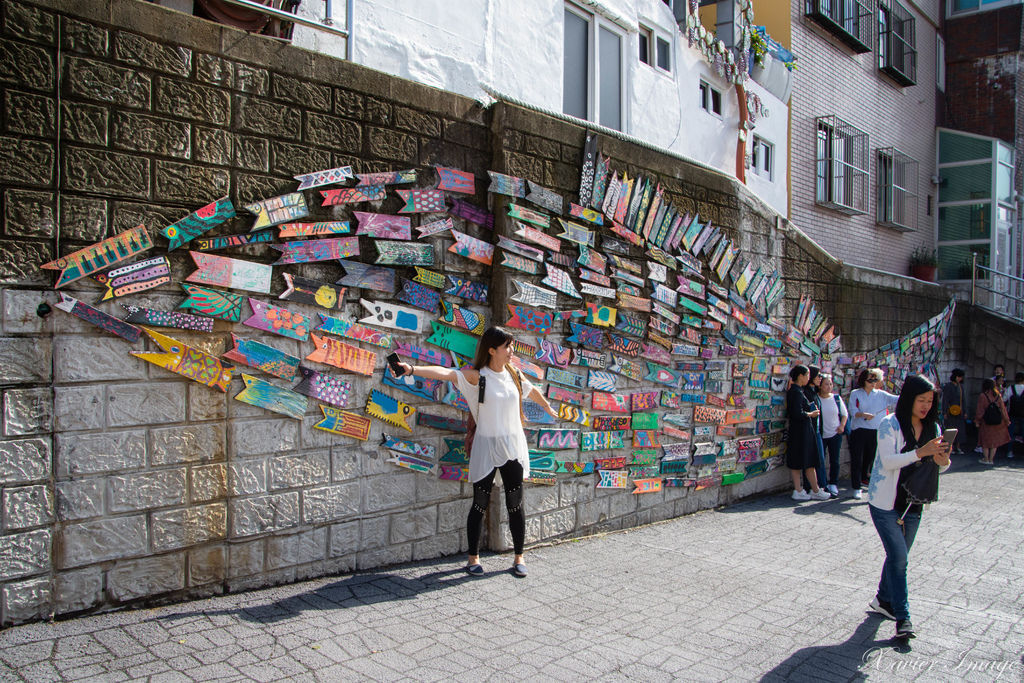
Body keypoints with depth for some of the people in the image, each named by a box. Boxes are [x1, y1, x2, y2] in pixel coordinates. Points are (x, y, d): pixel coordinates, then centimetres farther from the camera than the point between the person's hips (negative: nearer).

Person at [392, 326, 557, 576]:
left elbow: (532, 390, 26)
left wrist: (548, 408, 43)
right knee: (480, 504, 5)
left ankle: (519, 557, 22)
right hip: (486, 447, -4)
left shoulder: (514, 375, 5)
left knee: (515, 505, 8)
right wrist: (412, 369, -39)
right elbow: (446, 373, -24)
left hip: (513, 447, 4)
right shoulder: (478, 376, -9)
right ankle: (473, 557, 20)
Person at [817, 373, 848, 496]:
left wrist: (842, 425, 1)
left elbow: (845, 414, 13)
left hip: (835, 434, 2)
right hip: (820, 435, -2)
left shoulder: (837, 398, 4)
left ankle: (833, 484, 17)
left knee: (834, 461, 6)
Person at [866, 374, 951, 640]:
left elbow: (939, 467, 4)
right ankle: (902, 616, -1)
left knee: (898, 556, 15)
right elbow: (888, 460, -22)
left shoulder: (932, 427, 3)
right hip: (885, 502, -5)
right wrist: (921, 452, -34)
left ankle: (883, 600, 34)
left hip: (913, 503, 5)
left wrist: (942, 460, -20)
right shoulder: (890, 424, -13)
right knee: (899, 557, -9)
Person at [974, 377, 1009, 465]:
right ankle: (991, 459, 16)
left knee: (985, 441, 11)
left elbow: (980, 410, -11)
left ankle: (986, 459, 15)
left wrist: (977, 421, -1)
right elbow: (1003, 408, 3)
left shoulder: (982, 396, -14)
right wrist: (1006, 420, 12)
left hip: (986, 422, -3)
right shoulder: (998, 395, -3)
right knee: (994, 441, 13)